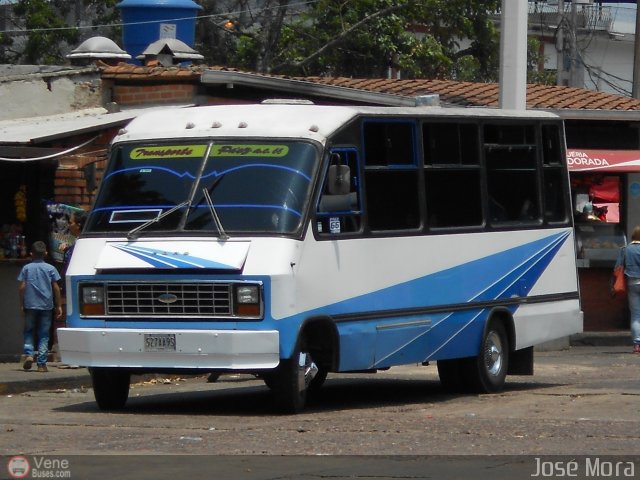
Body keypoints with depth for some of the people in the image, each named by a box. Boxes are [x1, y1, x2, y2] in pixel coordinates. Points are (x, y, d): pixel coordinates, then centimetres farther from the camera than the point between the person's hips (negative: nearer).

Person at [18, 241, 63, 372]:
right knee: (43, 335, 4)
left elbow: (22, 287, -1)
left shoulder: (26, 268, 2)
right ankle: (41, 364, -1)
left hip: (30, 306, 0)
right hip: (46, 306, 0)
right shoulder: (50, 269, 2)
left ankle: (28, 354, -8)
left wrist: (21, 305, 6)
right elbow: (56, 288, 0)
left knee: (29, 332, 14)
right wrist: (58, 305, 7)